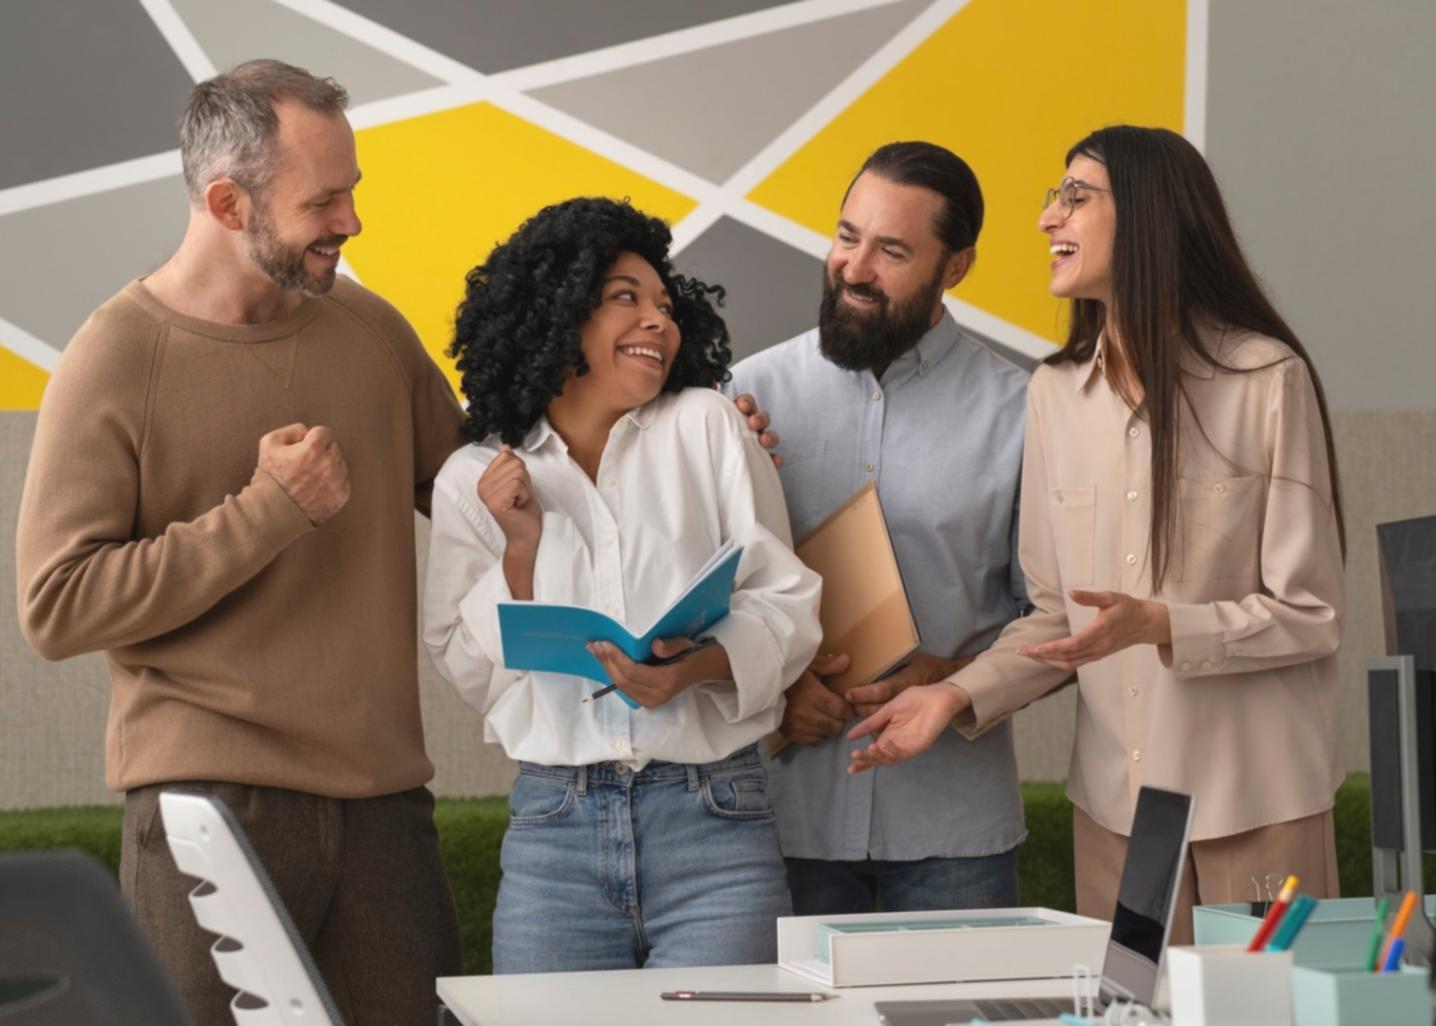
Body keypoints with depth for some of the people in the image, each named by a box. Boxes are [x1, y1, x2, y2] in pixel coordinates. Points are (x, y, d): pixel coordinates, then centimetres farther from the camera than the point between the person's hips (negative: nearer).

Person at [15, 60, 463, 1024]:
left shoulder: (371, 330, 10)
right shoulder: (117, 359, -6)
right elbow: (57, 607, -11)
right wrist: (266, 512, -15)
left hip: (385, 796, 5)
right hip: (209, 800, -5)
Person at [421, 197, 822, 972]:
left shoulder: (707, 426, 7)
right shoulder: (474, 479, 10)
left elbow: (785, 608, 1)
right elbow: (474, 678, 7)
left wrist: (697, 668, -18)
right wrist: (521, 548, -5)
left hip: (713, 820, -1)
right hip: (553, 828, 1)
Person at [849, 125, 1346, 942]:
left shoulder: (1267, 379, -9)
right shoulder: (1057, 392, 6)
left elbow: (1311, 615, -7)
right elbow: (1060, 619, 9)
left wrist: (1158, 624, -21)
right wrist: (961, 697, -7)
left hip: (1257, 800, -4)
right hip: (1116, 796, 4)